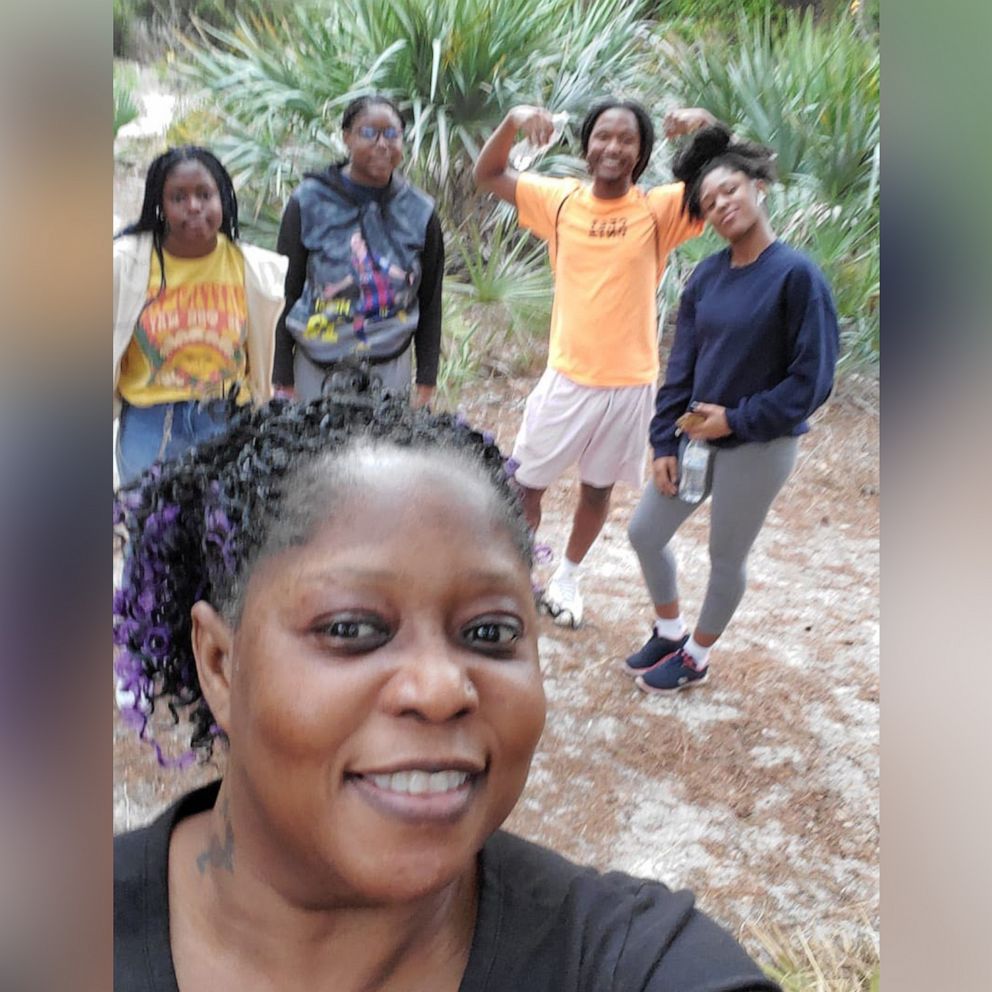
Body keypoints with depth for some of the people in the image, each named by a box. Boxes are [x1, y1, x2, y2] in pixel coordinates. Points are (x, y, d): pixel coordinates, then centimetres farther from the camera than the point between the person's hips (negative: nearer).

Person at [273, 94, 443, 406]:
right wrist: (283, 381, -2)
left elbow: (430, 305, 7)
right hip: (317, 368, -1)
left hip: (390, 367, 1)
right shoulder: (308, 203, -5)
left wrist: (426, 382, 5)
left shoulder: (420, 212, 0)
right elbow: (285, 295, -1)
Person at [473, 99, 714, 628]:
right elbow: (487, 175, 1)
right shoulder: (562, 201, -3)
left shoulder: (659, 209, -7)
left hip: (629, 384, 0)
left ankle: (566, 576, 40)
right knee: (526, 484, 10)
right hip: (566, 377, 0)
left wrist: (708, 126, -28)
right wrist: (513, 120, -17)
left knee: (598, 488, 17)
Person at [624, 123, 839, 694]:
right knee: (646, 534, 13)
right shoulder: (707, 275, 1)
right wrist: (665, 442, 0)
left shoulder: (796, 274, -17)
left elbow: (812, 380, -17)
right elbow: (681, 364, 4)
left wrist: (737, 420, -16)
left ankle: (696, 658, 33)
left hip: (759, 446, -6)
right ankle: (670, 632, 37)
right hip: (698, 436, 6)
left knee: (727, 558, 11)